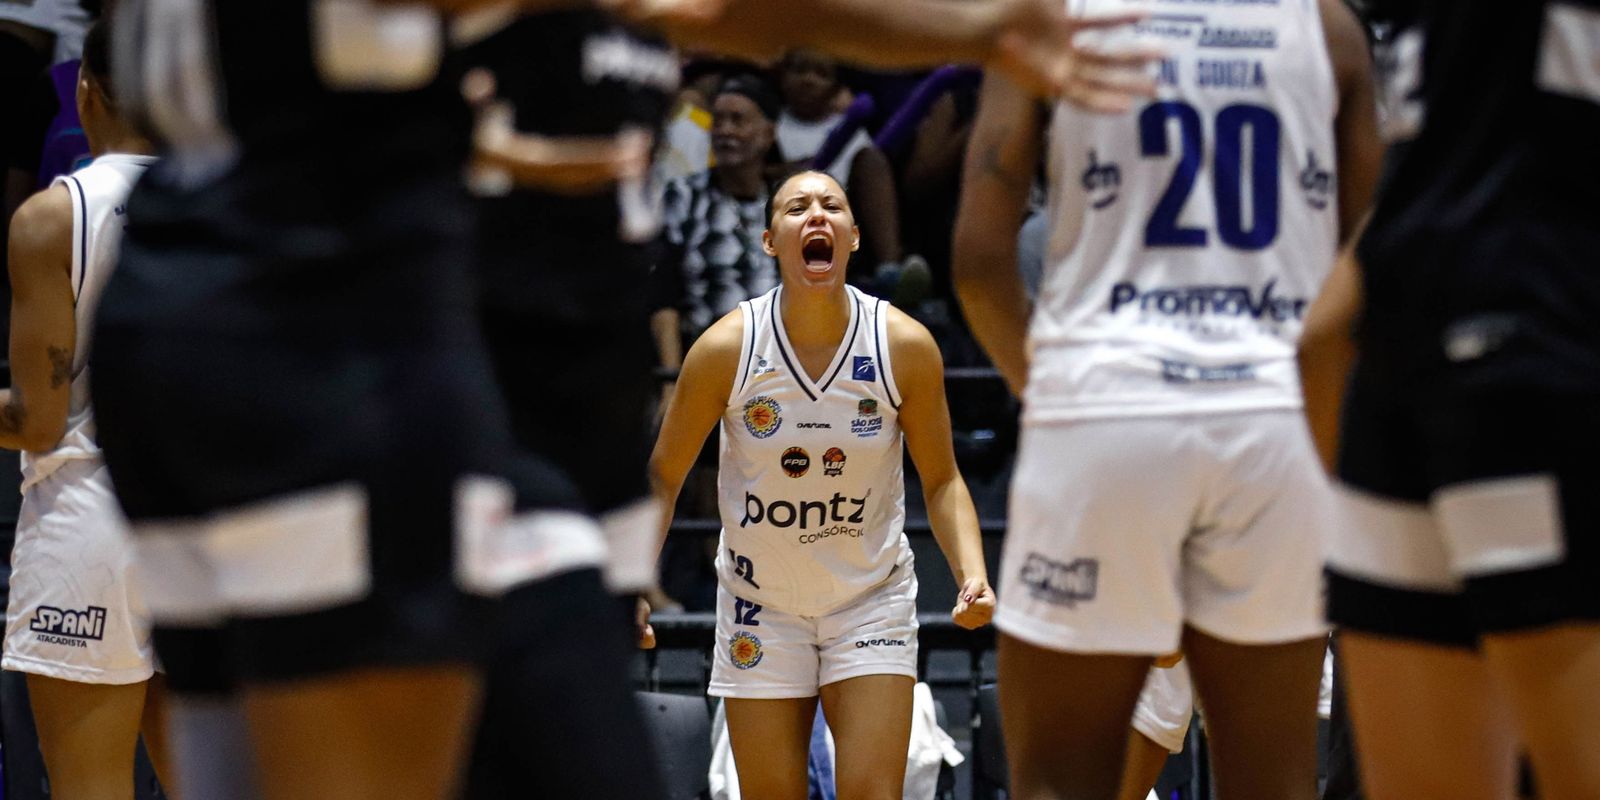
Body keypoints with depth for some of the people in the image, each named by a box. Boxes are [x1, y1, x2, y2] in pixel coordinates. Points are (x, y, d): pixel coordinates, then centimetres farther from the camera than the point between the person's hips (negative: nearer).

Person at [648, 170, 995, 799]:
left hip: (871, 599, 0)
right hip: (760, 603, 0)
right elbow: (663, 475, -3)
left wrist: (972, 575, -18)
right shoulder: (725, 349, -15)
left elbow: (941, 481, -2)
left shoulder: (906, 347, -13)